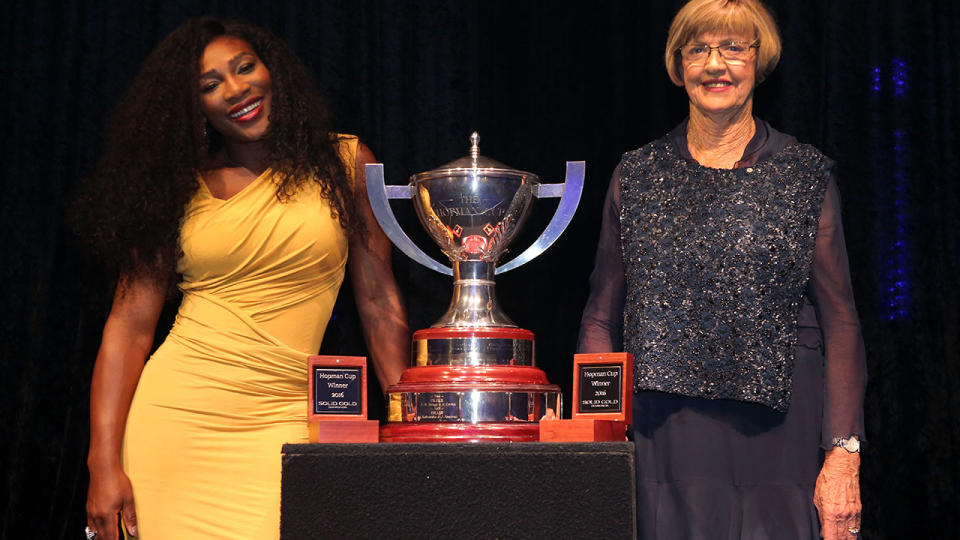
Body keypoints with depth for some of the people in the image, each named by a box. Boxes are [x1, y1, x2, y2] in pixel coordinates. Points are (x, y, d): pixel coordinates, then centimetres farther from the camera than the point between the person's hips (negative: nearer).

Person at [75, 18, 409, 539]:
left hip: (281, 419, -1)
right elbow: (130, 324, 2)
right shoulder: (179, 188, 6)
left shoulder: (344, 163, 6)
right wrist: (105, 461, -7)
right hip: (176, 410, 1)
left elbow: (379, 302, 7)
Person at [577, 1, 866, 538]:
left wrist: (844, 453, -8)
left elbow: (841, 323, 0)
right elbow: (602, 320, 12)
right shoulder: (636, 176, 9)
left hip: (775, 431, -1)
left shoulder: (807, 175, 4)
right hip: (664, 435, 1)